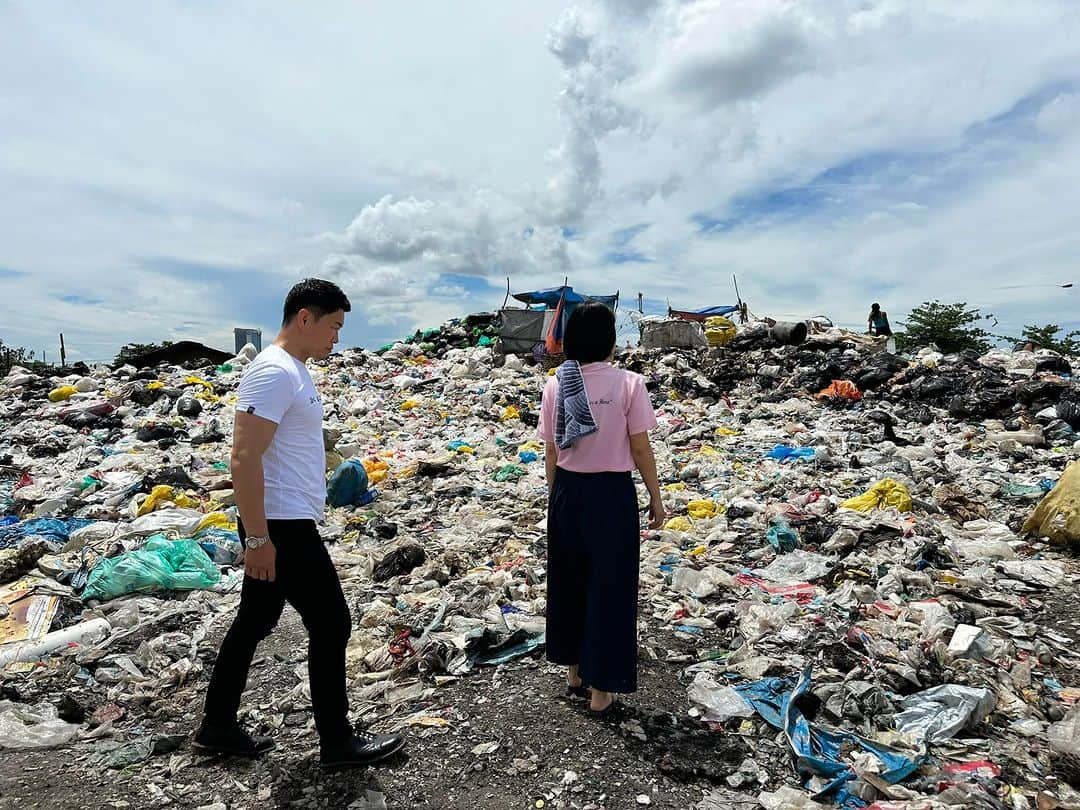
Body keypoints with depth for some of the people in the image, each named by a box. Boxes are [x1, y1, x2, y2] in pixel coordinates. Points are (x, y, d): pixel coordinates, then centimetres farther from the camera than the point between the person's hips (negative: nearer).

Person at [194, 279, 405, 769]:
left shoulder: (293, 370, 13)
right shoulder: (275, 371, -18)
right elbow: (244, 457, -24)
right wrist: (257, 537, -22)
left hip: (282, 525, 10)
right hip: (282, 528, -10)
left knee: (253, 623, 19)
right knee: (331, 625, 1)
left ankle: (217, 729, 34)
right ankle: (337, 742, 16)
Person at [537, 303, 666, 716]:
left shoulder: (555, 385, -2)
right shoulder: (627, 383, -12)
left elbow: (552, 452, 3)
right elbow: (640, 449, -9)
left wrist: (556, 496, 16)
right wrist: (656, 498, 3)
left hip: (568, 492, 4)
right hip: (611, 494, -4)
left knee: (568, 581, 20)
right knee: (608, 587, 10)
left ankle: (573, 671, 37)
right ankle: (600, 689, 22)